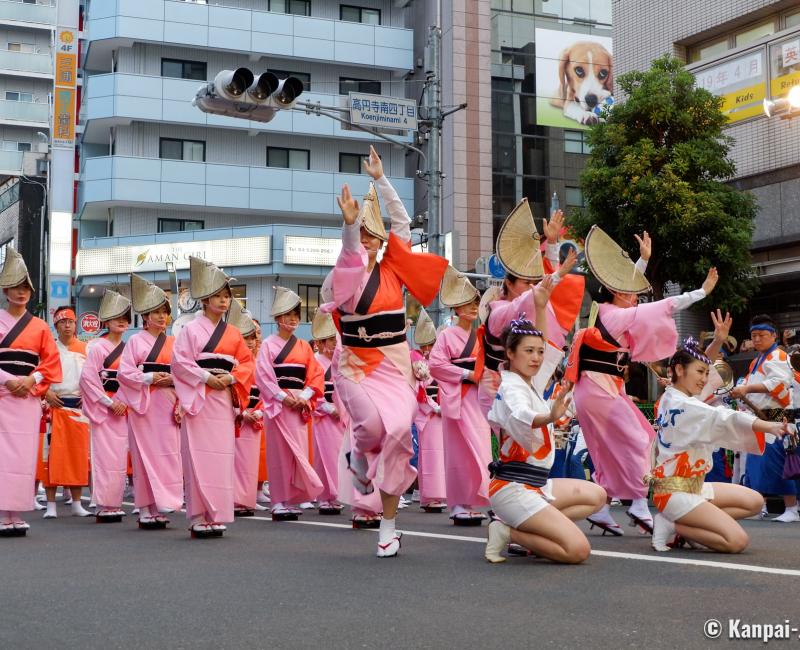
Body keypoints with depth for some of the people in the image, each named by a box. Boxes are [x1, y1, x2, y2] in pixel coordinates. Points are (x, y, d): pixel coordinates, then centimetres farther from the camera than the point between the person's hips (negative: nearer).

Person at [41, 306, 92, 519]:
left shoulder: (86, 349, 9)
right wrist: (46, 393, -11)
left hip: (79, 406, 2)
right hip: (55, 406, -2)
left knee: (79, 453, 4)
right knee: (52, 453, -7)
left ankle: (76, 503, 13)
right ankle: (51, 505, -2)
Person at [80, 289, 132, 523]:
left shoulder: (127, 349, 12)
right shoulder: (97, 347, -5)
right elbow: (88, 378, -11)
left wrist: (125, 402, 0)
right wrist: (110, 402, -12)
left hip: (121, 409, 6)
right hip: (103, 408, -6)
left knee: (120, 458, 6)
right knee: (105, 456, -6)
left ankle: (114, 504, 13)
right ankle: (104, 506, -2)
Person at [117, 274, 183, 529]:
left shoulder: (174, 343, 14)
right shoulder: (136, 341, 3)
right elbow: (124, 372, -4)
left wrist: (173, 379, -7)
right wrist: (149, 378, -14)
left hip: (168, 404, 3)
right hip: (143, 403, -3)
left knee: (168, 454, -2)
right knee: (145, 454, -3)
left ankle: (161, 507, 4)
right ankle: (145, 510, 2)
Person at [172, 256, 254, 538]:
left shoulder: (233, 333, 14)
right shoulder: (191, 329, 0)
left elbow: (247, 362, 13)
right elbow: (179, 361, -6)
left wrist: (231, 378, -5)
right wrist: (206, 378, -13)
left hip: (224, 397, 5)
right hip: (198, 398, -5)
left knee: (222, 456, 3)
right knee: (199, 456, -6)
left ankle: (217, 517, 8)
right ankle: (199, 518, -3)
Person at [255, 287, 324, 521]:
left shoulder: (304, 346, 14)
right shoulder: (269, 344, 2)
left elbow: (316, 375, 9)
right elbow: (263, 375, -7)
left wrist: (305, 397, -7)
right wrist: (283, 397, -15)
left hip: (299, 403, 4)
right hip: (277, 403, -4)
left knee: (298, 451, 3)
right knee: (279, 451, -3)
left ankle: (292, 500, 10)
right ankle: (278, 502, 0)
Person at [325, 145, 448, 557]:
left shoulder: (392, 270, 7)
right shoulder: (346, 277, -2)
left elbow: (402, 222, 7)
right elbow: (349, 251, -24)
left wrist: (380, 179, 6)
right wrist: (349, 221, -44)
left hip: (395, 366, 3)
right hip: (357, 365, -3)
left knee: (397, 432, -11)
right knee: (374, 420, -30)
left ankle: (388, 526, 1)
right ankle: (359, 456, 10)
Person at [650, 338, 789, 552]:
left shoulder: (670, 398, 9)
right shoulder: (682, 405, -20)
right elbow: (723, 418, -33)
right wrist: (769, 426, -43)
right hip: (676, 492, -11)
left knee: (754, 501, 12)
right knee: (737, 541, -22)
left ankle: (676, 519, 6)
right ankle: (674, 526, -6)